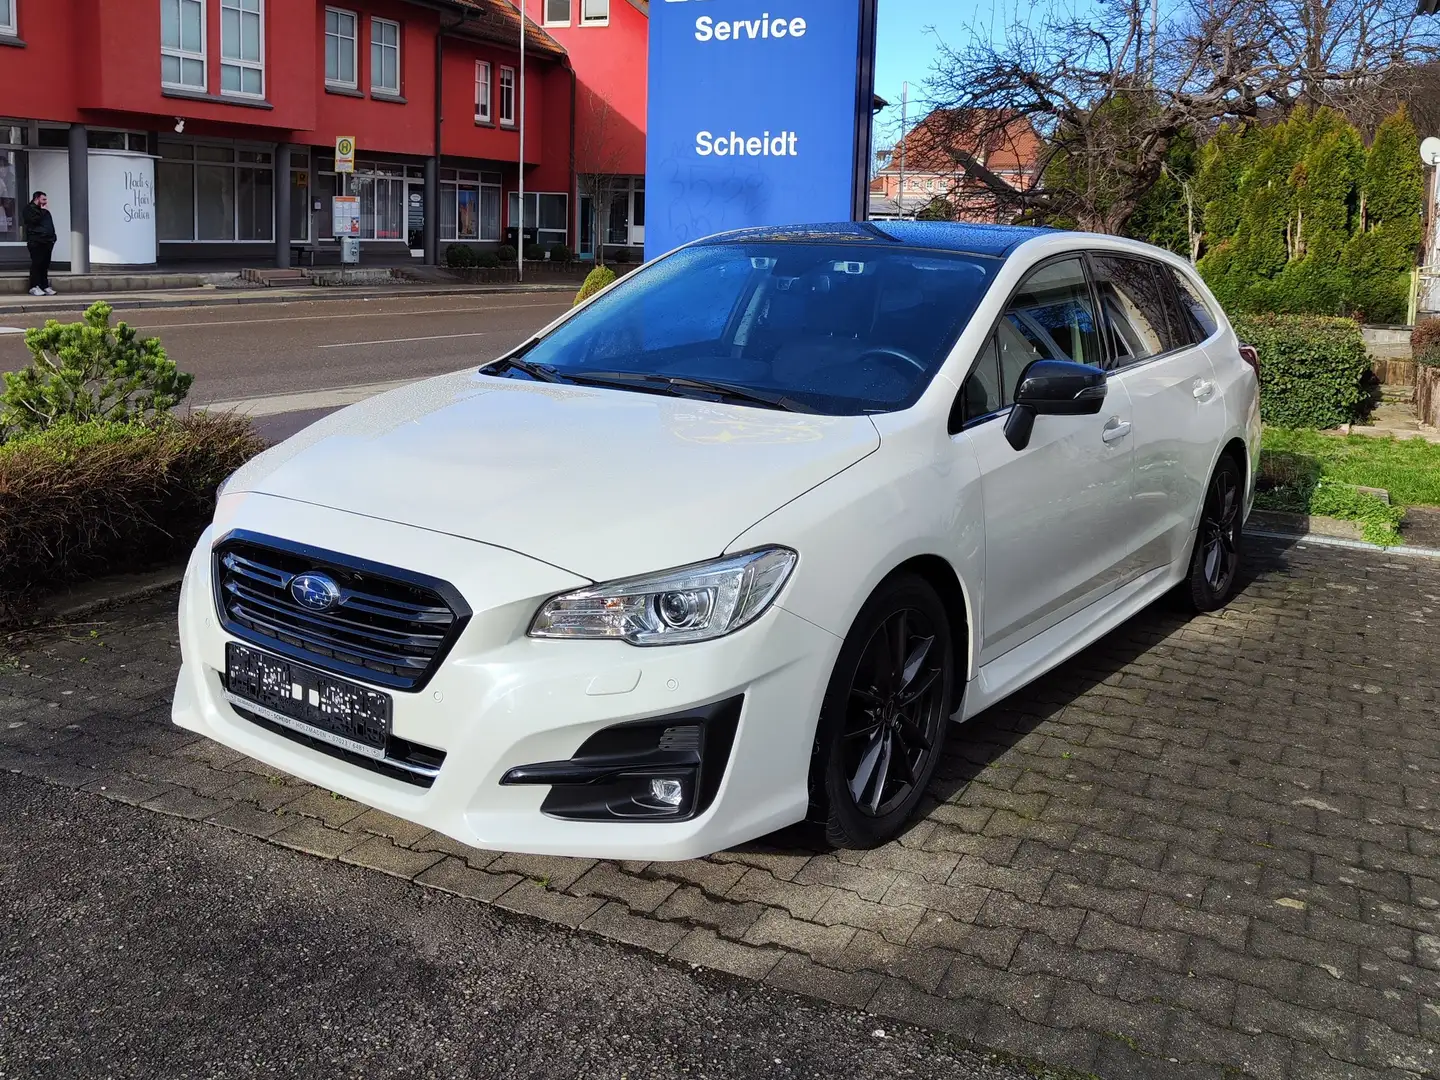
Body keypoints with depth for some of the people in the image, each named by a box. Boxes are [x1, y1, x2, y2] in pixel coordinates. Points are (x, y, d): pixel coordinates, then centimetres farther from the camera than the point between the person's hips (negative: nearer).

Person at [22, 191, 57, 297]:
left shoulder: (45, 211, 23)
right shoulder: (29, 209, 2)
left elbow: (51, 225, 23)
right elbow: (34, 220, -15)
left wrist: (52, 237, 11)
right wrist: (42, 210, -6)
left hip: (47, 241, 7)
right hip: (36, 241, -7)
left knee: (45, 264, 5)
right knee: (36, 264, -9)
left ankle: (45, 286, 7)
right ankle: (34, 287, -8)